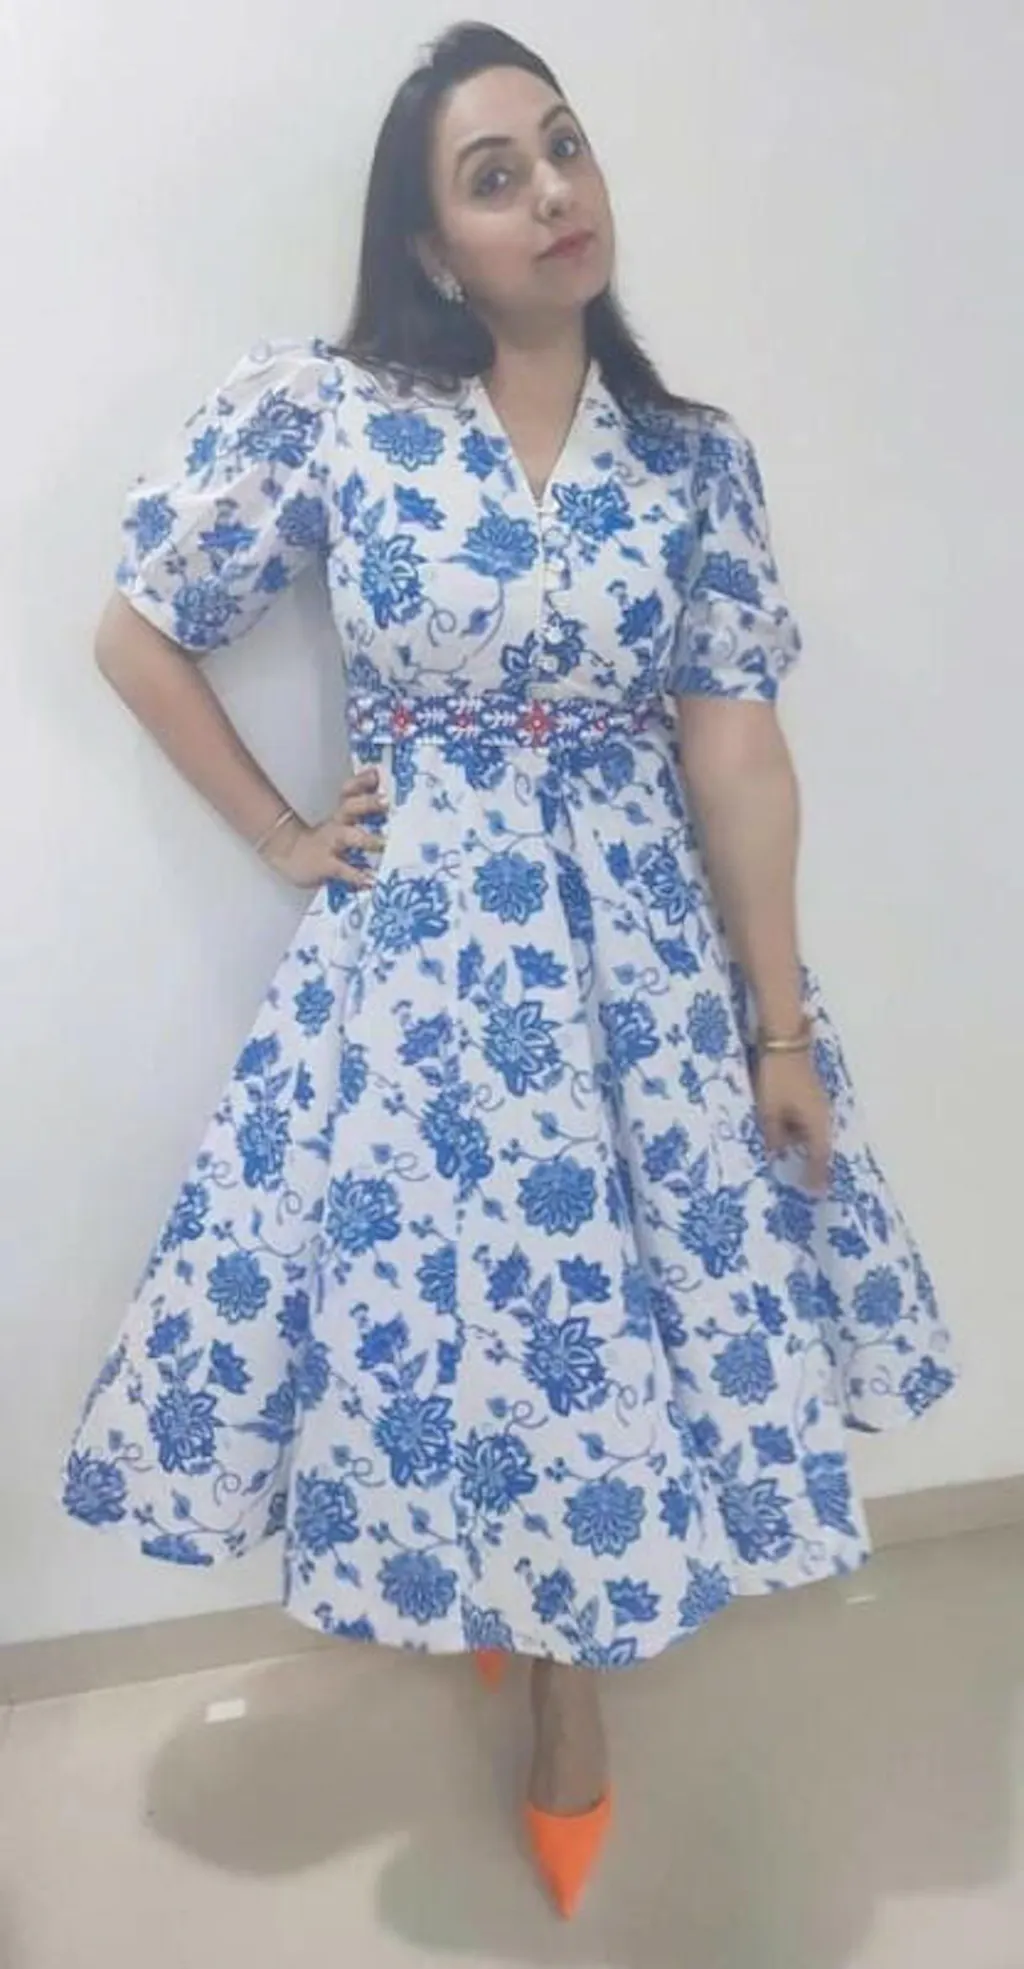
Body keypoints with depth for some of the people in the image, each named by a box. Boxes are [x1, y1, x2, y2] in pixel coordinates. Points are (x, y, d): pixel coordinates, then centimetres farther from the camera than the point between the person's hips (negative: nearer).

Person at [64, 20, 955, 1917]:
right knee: (446, 1311, 9)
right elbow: (136, 634, 3)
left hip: (645, 943, 2)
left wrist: (782, 1028, -4)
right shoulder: (317, 412, -5)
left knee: (625, 1306, 11)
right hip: (422, 946, -1)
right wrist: (283, 835, 0)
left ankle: (569, 1663, 40)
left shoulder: (693, 454, 2)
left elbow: (735, 740, -2)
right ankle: (549, 1665, 41)